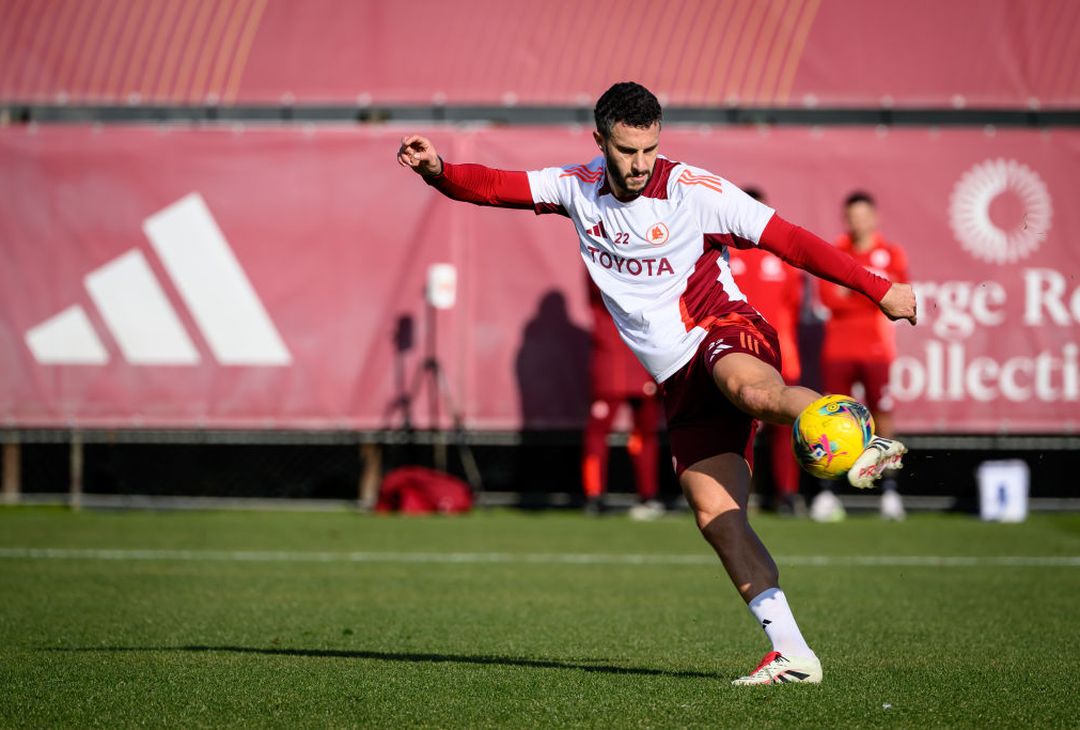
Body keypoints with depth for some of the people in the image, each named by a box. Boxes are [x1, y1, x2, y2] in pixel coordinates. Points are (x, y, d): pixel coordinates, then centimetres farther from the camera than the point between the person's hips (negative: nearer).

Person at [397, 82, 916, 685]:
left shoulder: (693, 189, -6)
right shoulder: (579, 189, 8)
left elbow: (789, 241, -6)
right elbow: (492, 187, 9)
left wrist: (880, 290, -8)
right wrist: (437, 170, -12)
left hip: (724, 327, -5)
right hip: (681, 380, 5)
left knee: (747, 386, -43)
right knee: (716, 516, -9)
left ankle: (865, 446, -52)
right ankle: (792, 653, -11)